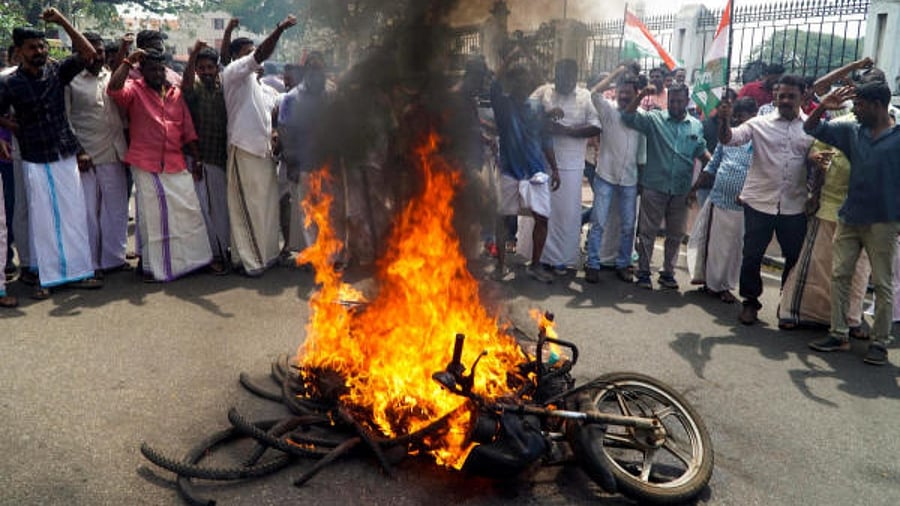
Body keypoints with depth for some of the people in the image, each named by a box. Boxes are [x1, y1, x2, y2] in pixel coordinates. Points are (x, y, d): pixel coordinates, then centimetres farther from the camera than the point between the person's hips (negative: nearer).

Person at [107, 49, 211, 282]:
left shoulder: (176, 93, 12)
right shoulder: (135, 90, 0)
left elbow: (188, 128, 12)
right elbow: (113, 88, -23)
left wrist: (197, 158, 9)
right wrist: (128, 61, -16)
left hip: (176, 164, 4)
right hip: (146, 165, -4)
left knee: (189, 211, 8)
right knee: (152, 217, 4)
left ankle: (196, 257, 23)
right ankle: (154, 266, 15)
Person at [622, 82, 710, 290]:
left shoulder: (696, 126, 10)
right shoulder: (654, 119, -1)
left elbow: (702, 152, 18)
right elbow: (628, 117, -10)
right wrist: (640, 96, -22)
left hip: (681, 190, 4)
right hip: (654, 187, -3)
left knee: (676, 234, 10)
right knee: (648, 231, 2)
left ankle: (668, 272, 23)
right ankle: (643, 271, 13)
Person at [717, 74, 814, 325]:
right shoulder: (760, 124, 0)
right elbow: (729, 138, -10)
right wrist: (725, 120, -30)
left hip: (795, 207, 2)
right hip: (759, 201, -2)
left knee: (795, 257, 11)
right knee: (752, 255, 4)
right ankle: (750, 302, 22)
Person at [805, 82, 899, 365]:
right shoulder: (851, 131, 7)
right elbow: (811, 129, 11)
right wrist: (824, 107, -8)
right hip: (850, 218, 5)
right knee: (839, 274, 6)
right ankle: (838, 335, 15)